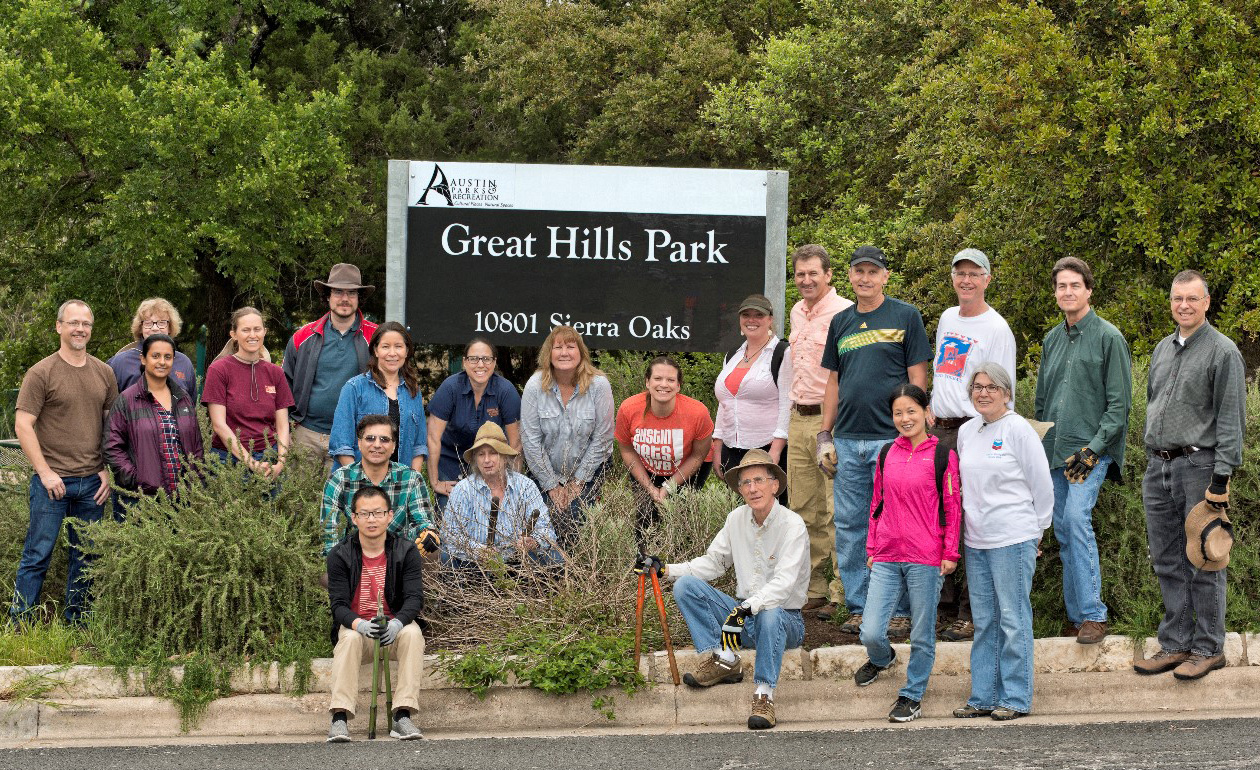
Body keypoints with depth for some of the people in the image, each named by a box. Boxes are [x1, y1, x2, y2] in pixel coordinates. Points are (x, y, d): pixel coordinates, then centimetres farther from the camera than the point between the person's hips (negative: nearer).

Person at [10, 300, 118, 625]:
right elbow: (23, 426, -8)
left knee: (86, 558, 9)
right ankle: (19, 627, 5)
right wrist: (45, 472, -12)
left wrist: (108, 471, 5)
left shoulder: (104, 373, 9)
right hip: (52, 481, -4)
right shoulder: (41, 373, -5)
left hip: (92, 482, 4)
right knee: (37, 555, -2)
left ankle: (76, 626, 19)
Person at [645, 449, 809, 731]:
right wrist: (665, 569, 1)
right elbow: (713, 562, 13)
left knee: (769, 616, -42)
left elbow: (783, 584, -28)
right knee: (685, 586, -9)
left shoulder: (792, 525, -16)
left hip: (785, 618, -6)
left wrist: (746, 609, -42)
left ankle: (764, 694, -30)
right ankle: (722, 659, -14)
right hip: (745, 614, 6)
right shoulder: (737, 519, 4)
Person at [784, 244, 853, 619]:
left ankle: (842, 595, -2)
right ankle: (813, 589, 17)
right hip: (799, 420, 8)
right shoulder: (797, 312, 15)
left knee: (837, 513, -7)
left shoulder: (845, 313, -11)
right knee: (804, 511, 10)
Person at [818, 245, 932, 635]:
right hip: (847, 440, 5)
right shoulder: (841, 322, 15)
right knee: (849, 528, 6)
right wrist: (825, 434, 12)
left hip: (892, 437, -5)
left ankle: (899, 610, 4)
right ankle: (858, 607, 14)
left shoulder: (905, 316, 1)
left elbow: (917, 378, -1)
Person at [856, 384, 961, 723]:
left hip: (926, 560, -3)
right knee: (871, 633, -2)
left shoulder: (942, 454, -2)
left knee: (922, 635, 5)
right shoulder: (887, 455, 10)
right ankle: (881, 659, 32)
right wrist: (871, 548, 16)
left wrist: (950, 554, -5)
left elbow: (952, 507, -2)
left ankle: (911, 697, 21)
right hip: (887, 559, 3)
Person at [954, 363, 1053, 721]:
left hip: (1013, 540, -6)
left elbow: (1042, 485, -4)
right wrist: (970, 524, 15)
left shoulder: (1018, 429, -7)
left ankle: (1016, 698, 4)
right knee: (984, 621, 10)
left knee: (1013, 619, -2)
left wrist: (1035, 532, 2)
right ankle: (983, 697, 16)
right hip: (975, 540, 6)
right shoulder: (966, 431, 11)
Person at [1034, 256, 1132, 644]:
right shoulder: (1052, 340, 15)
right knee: (1064, 533, 6)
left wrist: (1093, 448, -15)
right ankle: (1076, 616, 12)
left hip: (1091, 450, -7)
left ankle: (1092, 615, -19)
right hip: (1055, 452, 7)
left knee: (1077, 518, -21)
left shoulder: (1109, 338, -4)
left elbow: (1119, 403, -8)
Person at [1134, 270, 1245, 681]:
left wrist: (1221, 477, -16)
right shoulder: (1162, 349, 15)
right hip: (1158, 467, 7)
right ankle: (1175, 644, 17)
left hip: (1199, 465, -7)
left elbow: (1231, 419, -10)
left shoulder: (1222, 351, -6)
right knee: (1167, 562, 10)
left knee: (1203, 562, -2)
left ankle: (1208, 648, 5)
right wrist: (1152, 459, 17)